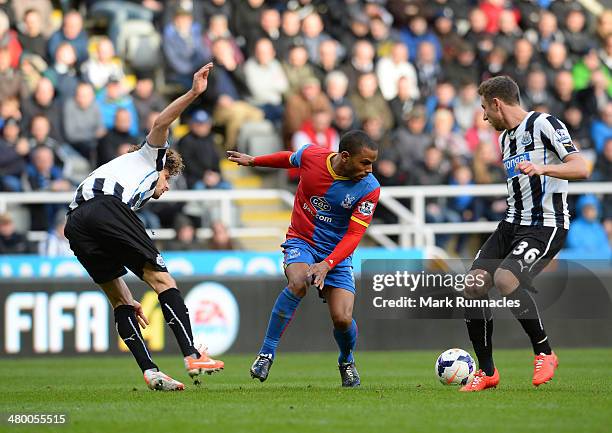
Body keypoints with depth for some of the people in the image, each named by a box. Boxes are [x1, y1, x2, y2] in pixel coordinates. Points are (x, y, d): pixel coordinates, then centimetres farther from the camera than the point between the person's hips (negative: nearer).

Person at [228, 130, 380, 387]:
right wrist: (252, 161, 27)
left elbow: (354, 234, -18)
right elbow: (288, 159, 11)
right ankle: (266, 354, -23)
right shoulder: (311, 156, -13)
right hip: (301, 241, 0)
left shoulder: (369, 188, -16)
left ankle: (347, 362, 23)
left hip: (337, 252, 0)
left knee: (342, 319, -14)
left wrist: (327, 265, -32)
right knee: (298, 282, -34)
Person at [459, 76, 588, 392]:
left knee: (504, 279, -30)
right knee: (473, 286, -5)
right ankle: (487, 372, 7)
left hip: (545, 227, -9)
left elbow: (580, 168, -19)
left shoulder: (543, 124, -9)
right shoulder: (505, 137, 19)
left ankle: (544, 353, -12)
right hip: (511, 225, 9)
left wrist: (543, 168, -34)